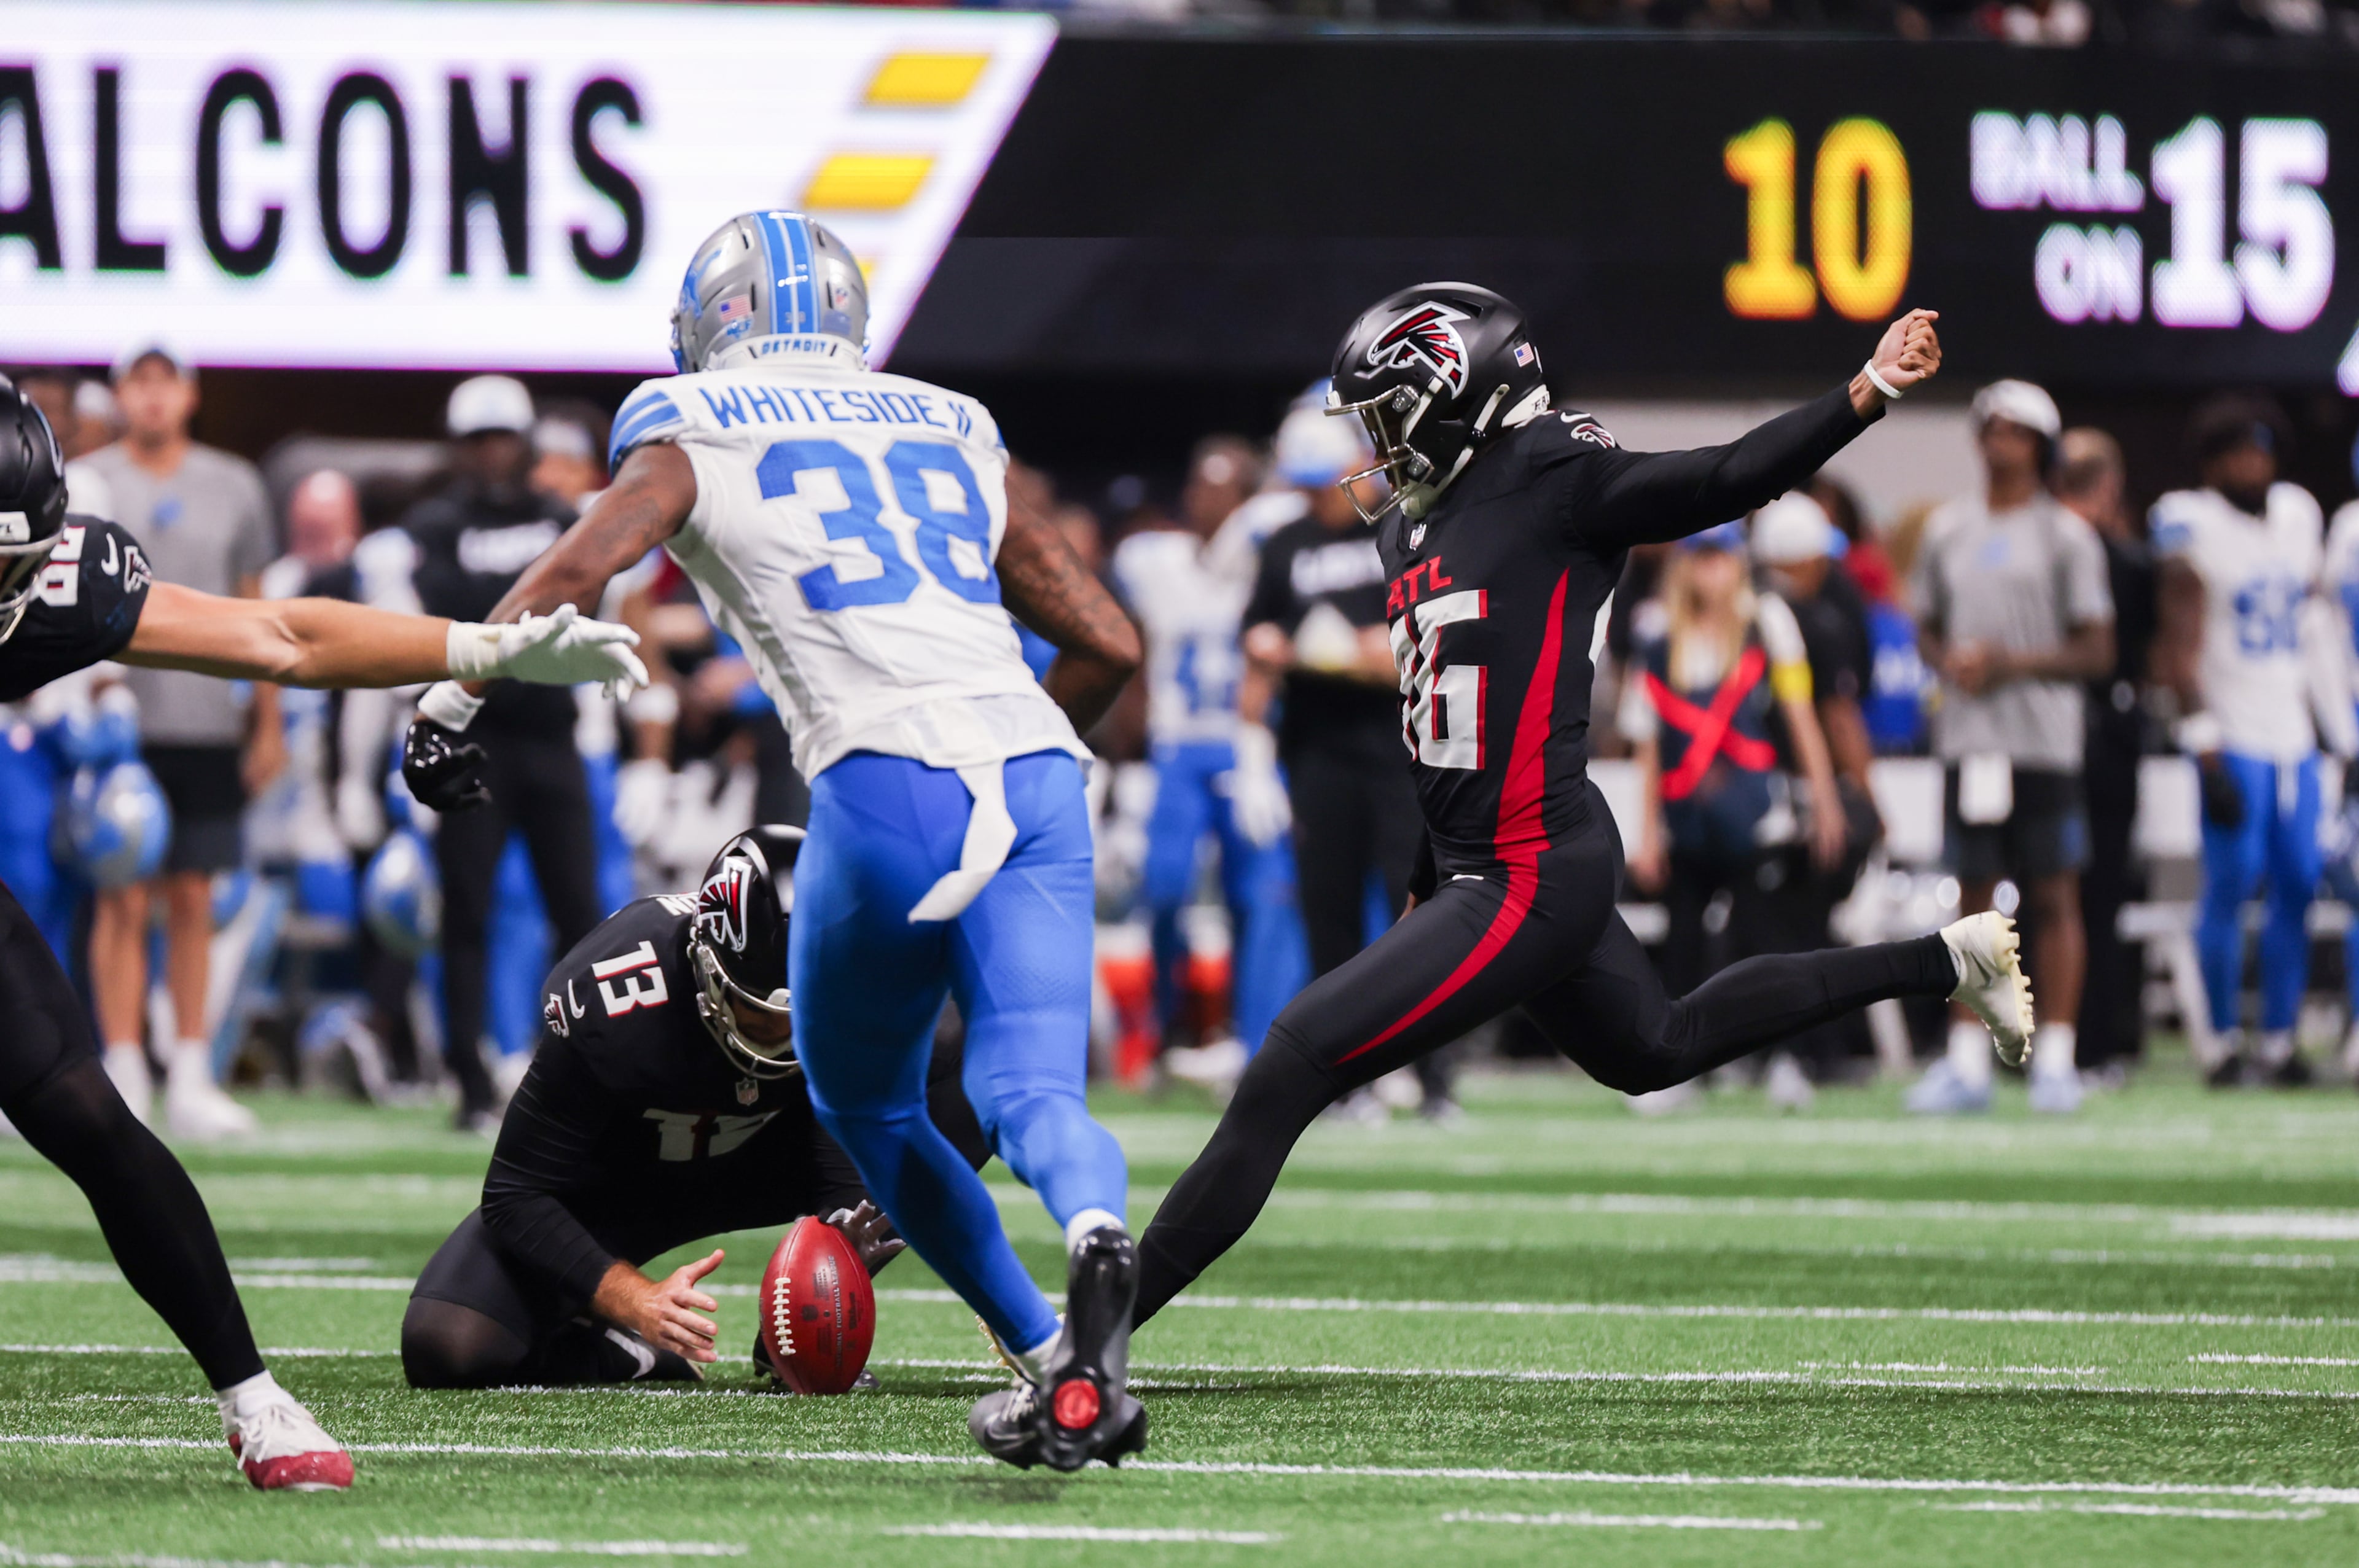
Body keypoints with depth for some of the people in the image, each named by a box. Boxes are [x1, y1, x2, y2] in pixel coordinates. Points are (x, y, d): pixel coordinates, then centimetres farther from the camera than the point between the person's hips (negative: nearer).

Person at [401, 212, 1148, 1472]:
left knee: (864, 1104, 16)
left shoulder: (694, 438, 15)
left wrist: (447, 696, 7)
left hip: (888, 788, -3)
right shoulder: (952, 435, 26)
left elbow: (574, 574, -2)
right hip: (1040, 777, 3)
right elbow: (1110, 645, 26)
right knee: (1030, 1088, -4)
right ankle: (1096, 1239, -39)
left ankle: (1048, 1358, 4)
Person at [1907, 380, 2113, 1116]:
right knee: (1973, 897, 4)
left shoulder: (2066, 537, -1)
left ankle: (2056, 1059, 2)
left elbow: (2096, 652, -3)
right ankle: (1966, 1062, 7)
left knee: (2054, 897, -2)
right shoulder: (1947, 531, 12)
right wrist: (1950, 662, -4)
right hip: (1969, 741, 4)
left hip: (2044, 743, -4)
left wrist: (2013, 664, -15)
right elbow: (1928, 628, 19)